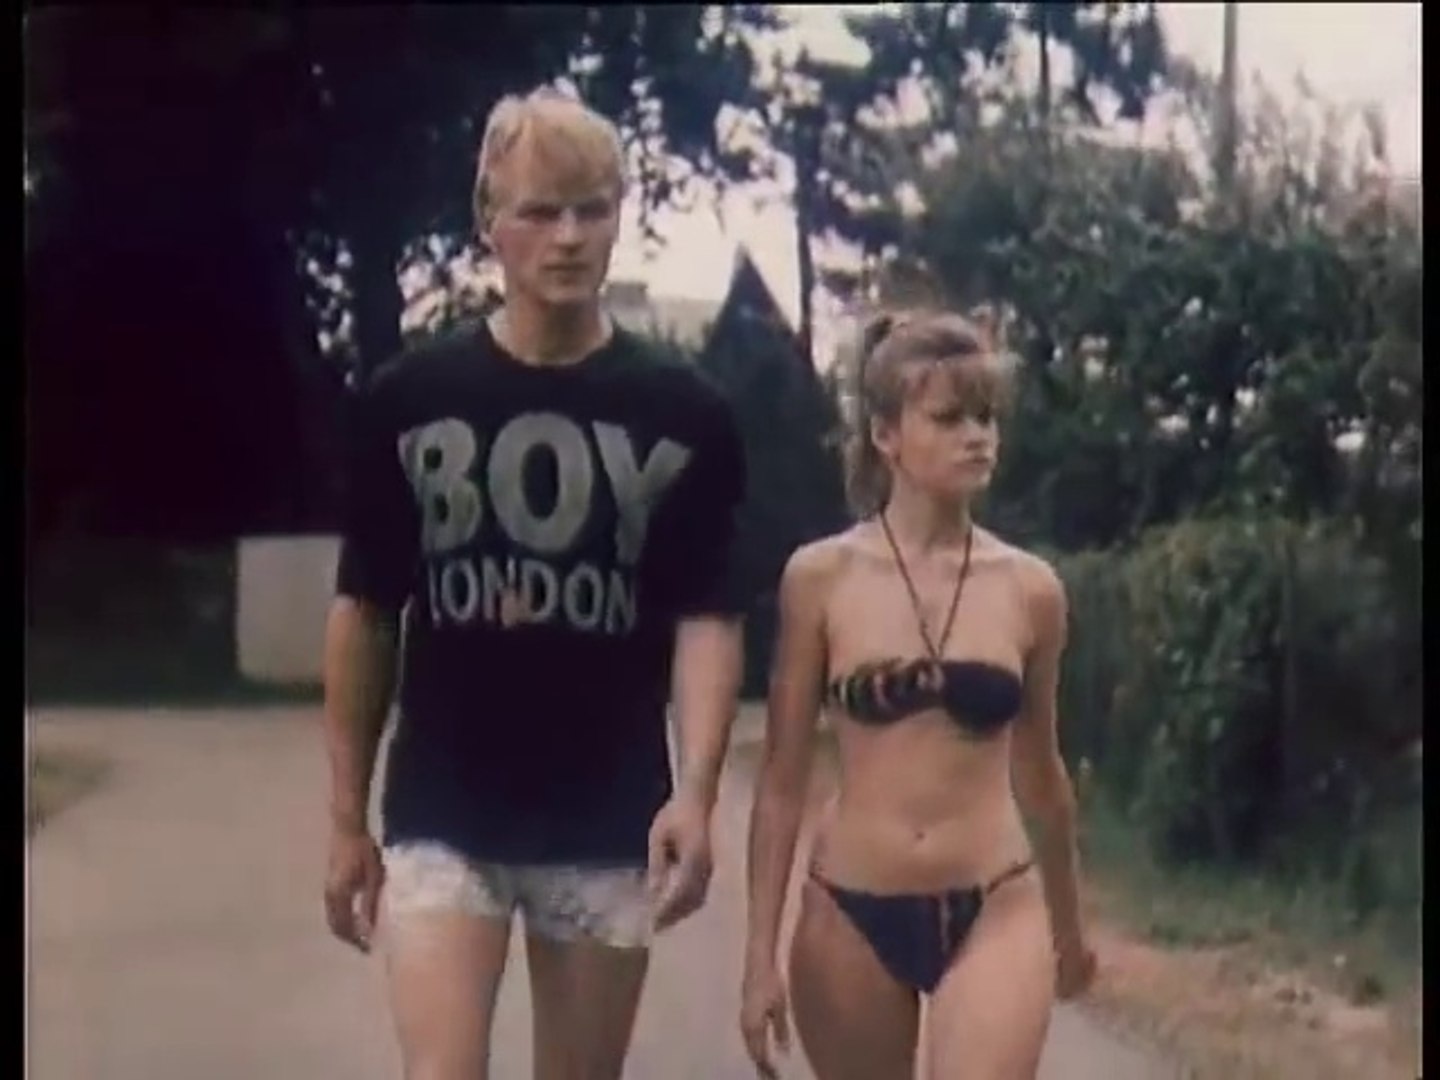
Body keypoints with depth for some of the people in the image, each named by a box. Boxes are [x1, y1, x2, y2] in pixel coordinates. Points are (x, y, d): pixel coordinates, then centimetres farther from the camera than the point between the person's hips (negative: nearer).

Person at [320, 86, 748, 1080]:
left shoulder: (684, 415, -1)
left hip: (609, 818, 1)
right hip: (442, 813, 0)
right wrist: (347, 816, 6)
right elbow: (366, 613, 6)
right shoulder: (406, 400, 0)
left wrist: (696, 790, -19)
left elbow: (707, 616, -3)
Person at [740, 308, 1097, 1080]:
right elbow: (783, 779, 0)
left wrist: (1069, 925, 24)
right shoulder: (821, 577, -4)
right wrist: (761, 953, -1)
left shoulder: (1030, 590, 1)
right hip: (850, 917, 0)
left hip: (994, 914, 0)